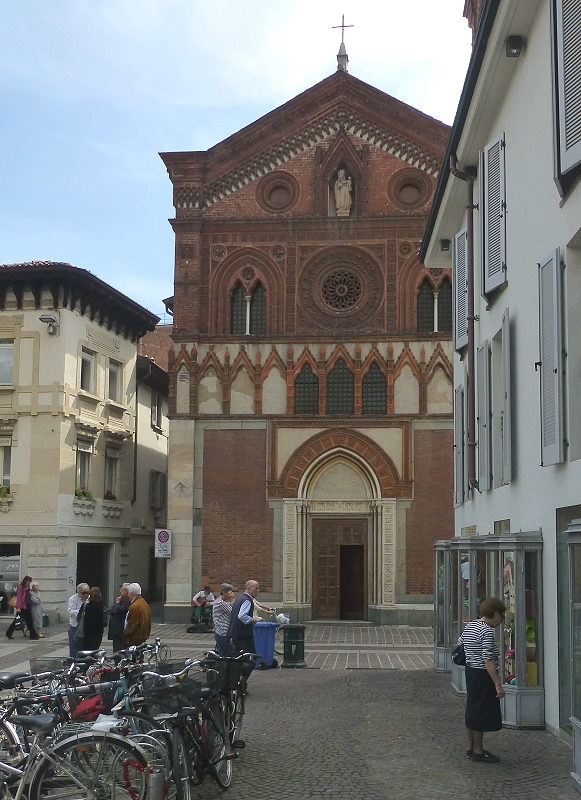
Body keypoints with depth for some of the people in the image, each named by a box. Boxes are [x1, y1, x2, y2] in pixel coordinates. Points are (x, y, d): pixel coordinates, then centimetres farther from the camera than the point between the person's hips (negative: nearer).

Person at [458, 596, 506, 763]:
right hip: (482, 675, -9)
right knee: (481, 711, 1)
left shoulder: (469, 626, 7)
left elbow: (460, 645, 18)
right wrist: (498, 684, -23)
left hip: (470, 670, 9)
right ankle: (478, 751, 9)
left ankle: (471, 747, 26)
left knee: (472, 709, 17)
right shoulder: (487, 631, -21)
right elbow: (488, 661, -25)